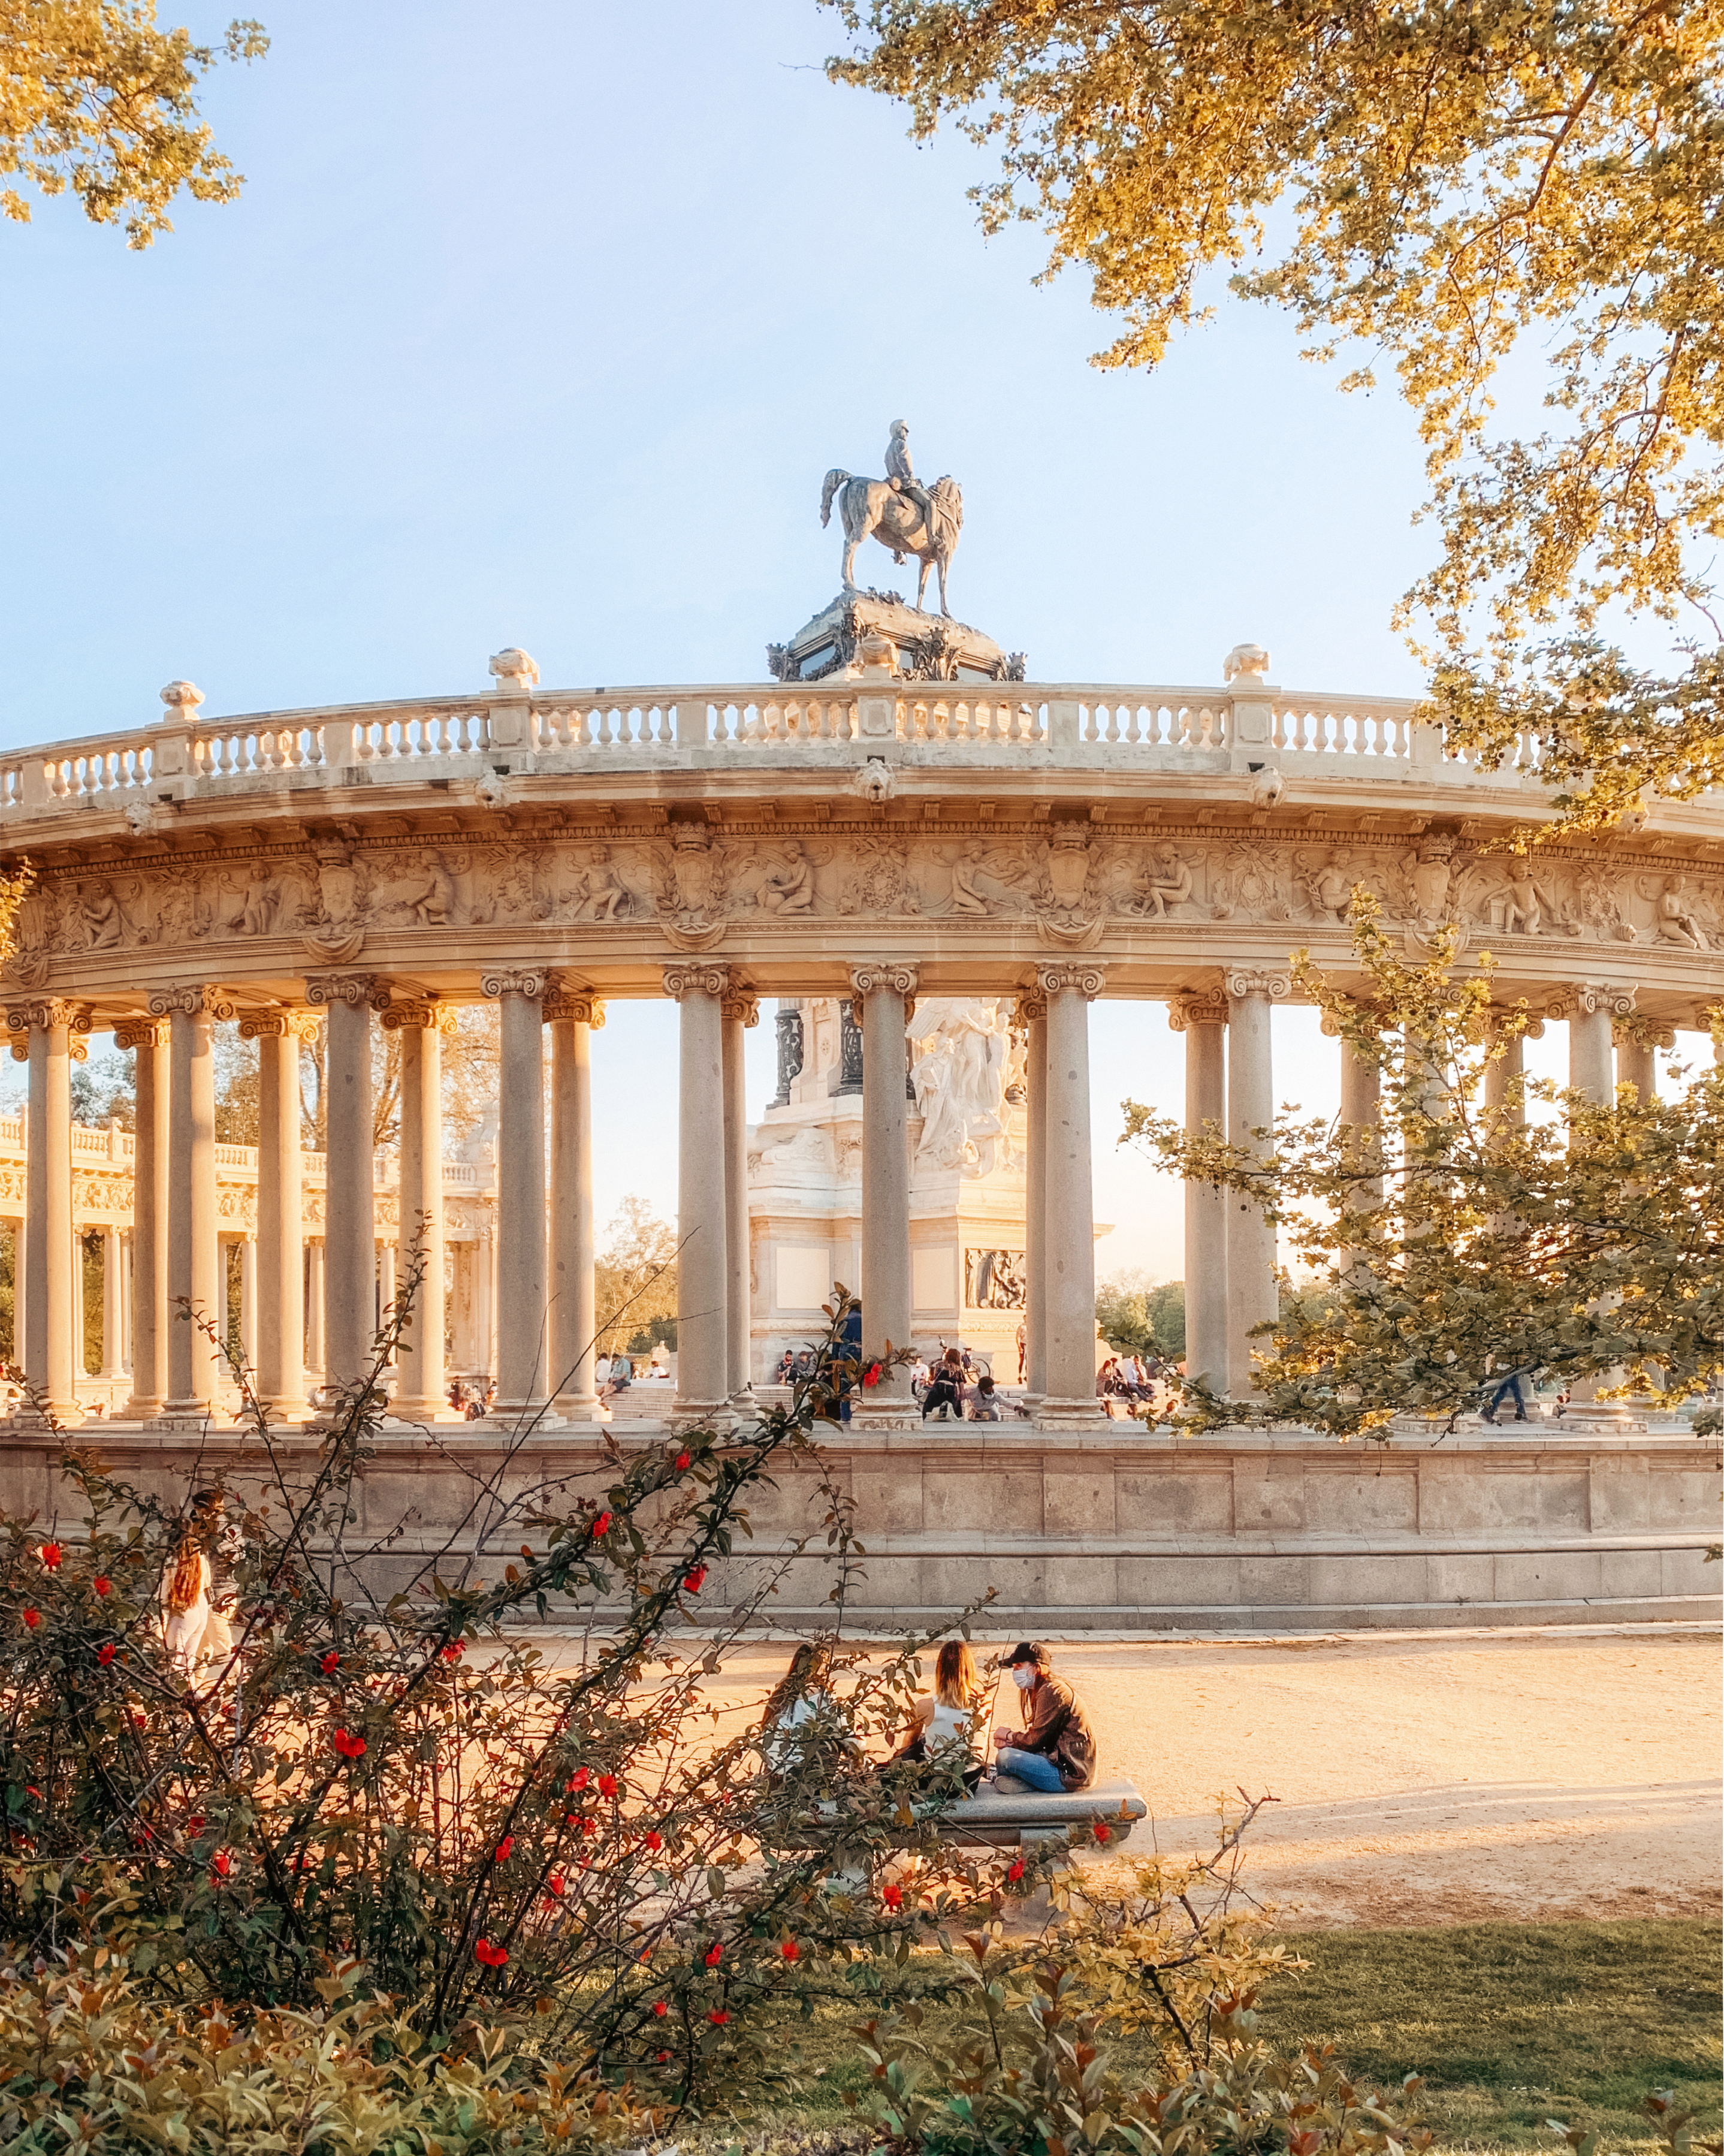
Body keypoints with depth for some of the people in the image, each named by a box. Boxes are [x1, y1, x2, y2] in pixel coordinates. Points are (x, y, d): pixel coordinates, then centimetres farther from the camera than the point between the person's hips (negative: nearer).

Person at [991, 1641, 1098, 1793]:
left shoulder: (1051, 1691, -17)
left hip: (1072, 1774, -11)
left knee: (1006, 1757, -22)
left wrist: (1009, 1736, 2)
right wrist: (1009, 1740, -2)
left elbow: (1035, 1740, -16)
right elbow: (1038, 1735, 14)